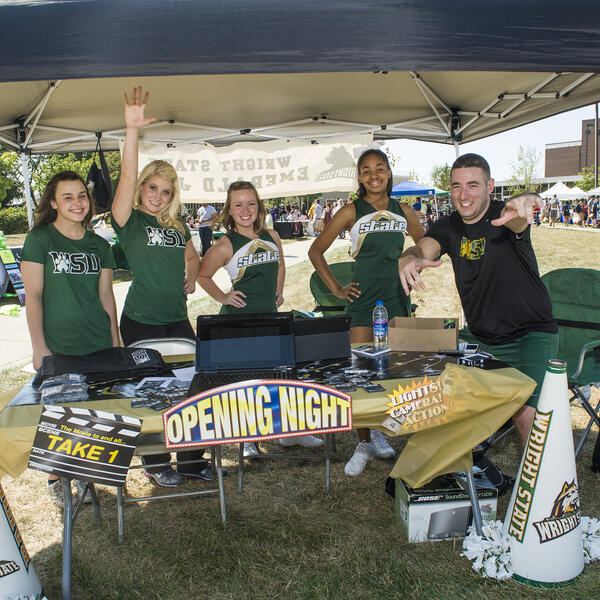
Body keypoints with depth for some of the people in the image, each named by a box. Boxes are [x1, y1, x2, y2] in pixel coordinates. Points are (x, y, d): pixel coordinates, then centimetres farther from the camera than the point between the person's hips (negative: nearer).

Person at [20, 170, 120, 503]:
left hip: (99, 345, 4)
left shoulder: (99, 245, 8)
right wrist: (39, 348, -11)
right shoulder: (39, 239, -4)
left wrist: (116, 344, 8)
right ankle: (56, 476, 26)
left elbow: (105, 295, 11)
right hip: (58, 348, -3)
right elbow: (33, 295, -7)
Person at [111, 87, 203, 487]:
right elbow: (128, 177, -20)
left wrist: (191, 277, 9)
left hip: (178, 318, 5)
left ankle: (191, 459, 23)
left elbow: (192, 257, 29)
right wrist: (132, 131, -29)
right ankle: (155, 465, 22)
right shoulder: (130, 221, -4)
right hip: (142, 321, -5)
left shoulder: (177, 225, 12)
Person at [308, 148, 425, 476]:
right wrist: (336, 288, -2)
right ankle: (364, 443, 9)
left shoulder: (403, 211, 8)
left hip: (396, 298, 4)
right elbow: (316, 251, 2)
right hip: (362, 299, -3)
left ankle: (377, 429, 29)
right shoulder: (351, 212, -2)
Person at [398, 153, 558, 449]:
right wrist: (410, 260, -43)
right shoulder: (448, 228, 0)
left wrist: (524, 201, -62)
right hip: (479, 337, 5)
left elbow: (516, 218, -38)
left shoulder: (503, 215, -13)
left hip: (531, 335, -5)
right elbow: (422, 249, -18)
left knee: (526, 415, -20)